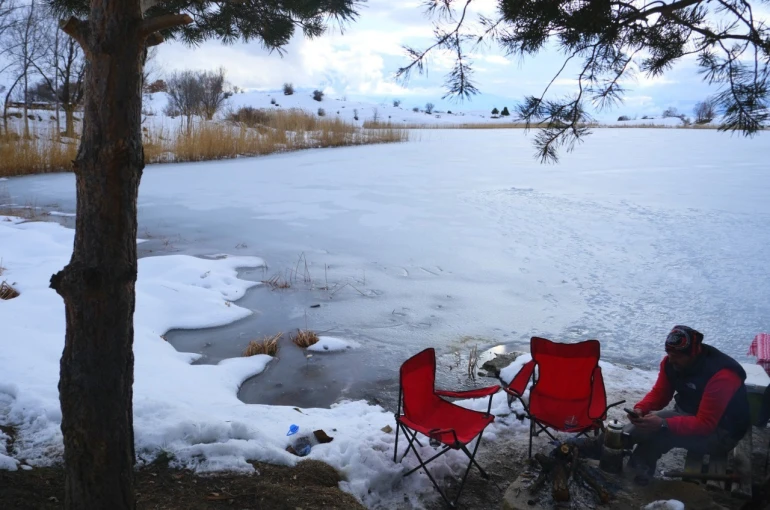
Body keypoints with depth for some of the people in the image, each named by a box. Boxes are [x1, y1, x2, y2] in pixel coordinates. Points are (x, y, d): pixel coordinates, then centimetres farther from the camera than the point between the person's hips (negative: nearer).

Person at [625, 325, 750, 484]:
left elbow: (705, 425, -31)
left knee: (660, 431, -29)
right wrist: (640, 409, -22)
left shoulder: (722, 376, -30)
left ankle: (638, 467, -7)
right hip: (687, 416, 7)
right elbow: (659, 394, 0)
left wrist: (663, 424, -43)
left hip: (720, 434, -7)